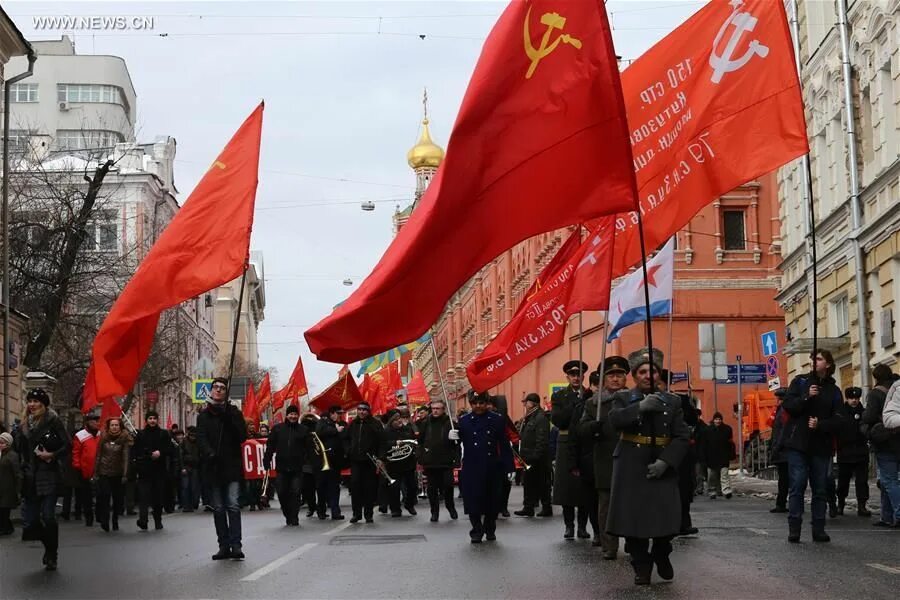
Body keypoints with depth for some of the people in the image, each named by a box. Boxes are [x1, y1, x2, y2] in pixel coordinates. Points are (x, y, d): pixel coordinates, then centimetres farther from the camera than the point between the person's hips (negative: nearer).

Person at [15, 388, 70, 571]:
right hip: (30, 478, 6)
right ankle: (50, 548, 27)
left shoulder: (53, 421, -5)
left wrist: (52, 455, -17)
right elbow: (19, 448, 20)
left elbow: (68, 445, -7)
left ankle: (52, 555, 5)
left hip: (49, 475, -6)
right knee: (33, 519, 4)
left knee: (48, 516, -11)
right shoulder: (25, 424, 13)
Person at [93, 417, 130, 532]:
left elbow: (125, 457, -7)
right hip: (104, 472, 0)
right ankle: (104, 521, -4)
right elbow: (98, 456, 5)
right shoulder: (103, 438, 1)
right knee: (104, 496, -9)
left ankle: (115, 521, 22)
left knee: (118, 498, 6)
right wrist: (95, 473, 2)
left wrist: (125, 474, -14)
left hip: (118, 473, 0)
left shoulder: (124, 439, -3)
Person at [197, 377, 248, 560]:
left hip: (232, 467, -2)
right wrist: (209, 453, -23)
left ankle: (236, 545, -13)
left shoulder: (233, 412, 6)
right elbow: (201, 438, -3)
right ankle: (224, 546, 9)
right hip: (213, 468, 2)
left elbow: (242, 436, -5)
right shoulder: (203, 415, 10)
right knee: (218, 508, 4)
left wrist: (228, 416, -14)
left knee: (233, 505, -11)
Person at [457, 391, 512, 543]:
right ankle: (476, 531, 10)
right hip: (472, 467, -1)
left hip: (492, 467, 1)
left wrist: (507, 464, -2)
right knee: (473, 499, -2)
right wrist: (452, 437, -21)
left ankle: (490, 529, 26)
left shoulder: (497, 419, 4)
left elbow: (504, 444, 3)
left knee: (493, 499, 8)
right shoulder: (464, 421, 3)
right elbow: (459, 441, 1)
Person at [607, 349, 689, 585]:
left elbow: (682, 437, 1)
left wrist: (665, 461, -13)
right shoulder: (623, 397, 5)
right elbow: (615, 419, -16)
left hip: (662, 466, 1)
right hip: (631, 466, -1)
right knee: (633, 517, -3)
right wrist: (640, 407, -32)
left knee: (666, 517, -5)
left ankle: (661, 555, 24)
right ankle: (641, 566, 13)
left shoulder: (672, 401, 9)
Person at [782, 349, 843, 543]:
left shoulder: (834, 390, 8)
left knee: (820, 489, 5)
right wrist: (806, 397, -18)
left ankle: (819, 530, 11)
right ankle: (794, 530, -4)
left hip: (821, 446, 2)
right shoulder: (800, 381, 6)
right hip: (798, 442, -2)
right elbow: (788, 405, -4)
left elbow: (837, 421, 2)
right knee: (797, 486, -6)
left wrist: (820, 424, -15)